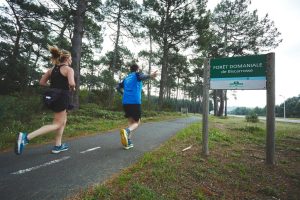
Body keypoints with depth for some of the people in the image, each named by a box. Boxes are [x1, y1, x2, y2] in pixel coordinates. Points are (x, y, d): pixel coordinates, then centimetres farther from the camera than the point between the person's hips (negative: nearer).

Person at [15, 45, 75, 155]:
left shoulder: (52, 69, 15)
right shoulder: (69, 69, -8)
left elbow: (42, 82, 13)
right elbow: (71, 83, -25)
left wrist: (55, 87, 17)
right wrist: (72, 88, -3)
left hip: (53, 97, 9)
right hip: (61, 97, -9)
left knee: (63, 121, 20)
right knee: (57, 124, -2)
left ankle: (58, 146, 24)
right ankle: (26, 137, -14)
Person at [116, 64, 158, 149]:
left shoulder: (126, 78, 23)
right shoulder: (137, 74, 7)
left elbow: (118, 87, 28)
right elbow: (142, 76, -18)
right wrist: (150, 76, -40)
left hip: (125, 102, 5)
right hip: (135, 102, -5)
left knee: (131, 121, 16)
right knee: (136, 122, 5)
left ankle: (128, 142, 3)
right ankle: (126, 131, -26)